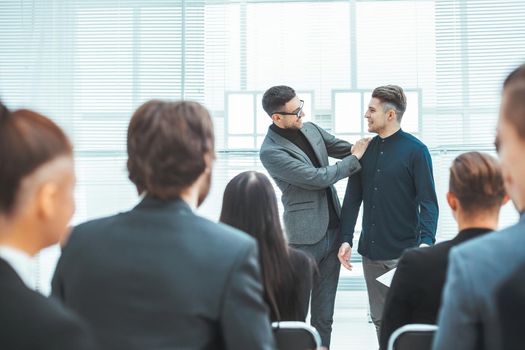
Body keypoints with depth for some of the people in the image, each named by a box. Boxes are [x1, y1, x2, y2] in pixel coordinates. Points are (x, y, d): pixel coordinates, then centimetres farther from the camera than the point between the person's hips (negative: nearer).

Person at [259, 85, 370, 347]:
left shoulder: (310, 129, 6)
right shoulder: (271, 152, -16)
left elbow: (343, 148, 19)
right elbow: (318, 178, -17)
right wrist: (355, 159, -7)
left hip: (333, 229, 7)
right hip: (305, 237, -6)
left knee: (324, 313, 12)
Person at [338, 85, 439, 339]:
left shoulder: (415, 150, -6)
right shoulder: (366, 150, 9)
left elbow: (428, 201, -9)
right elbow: (352, 198, 10)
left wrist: (426, 241, -22)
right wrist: (346, 239, 1)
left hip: (404, 253, -5)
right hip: (371, 251, 5)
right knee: (380, 319, 12)